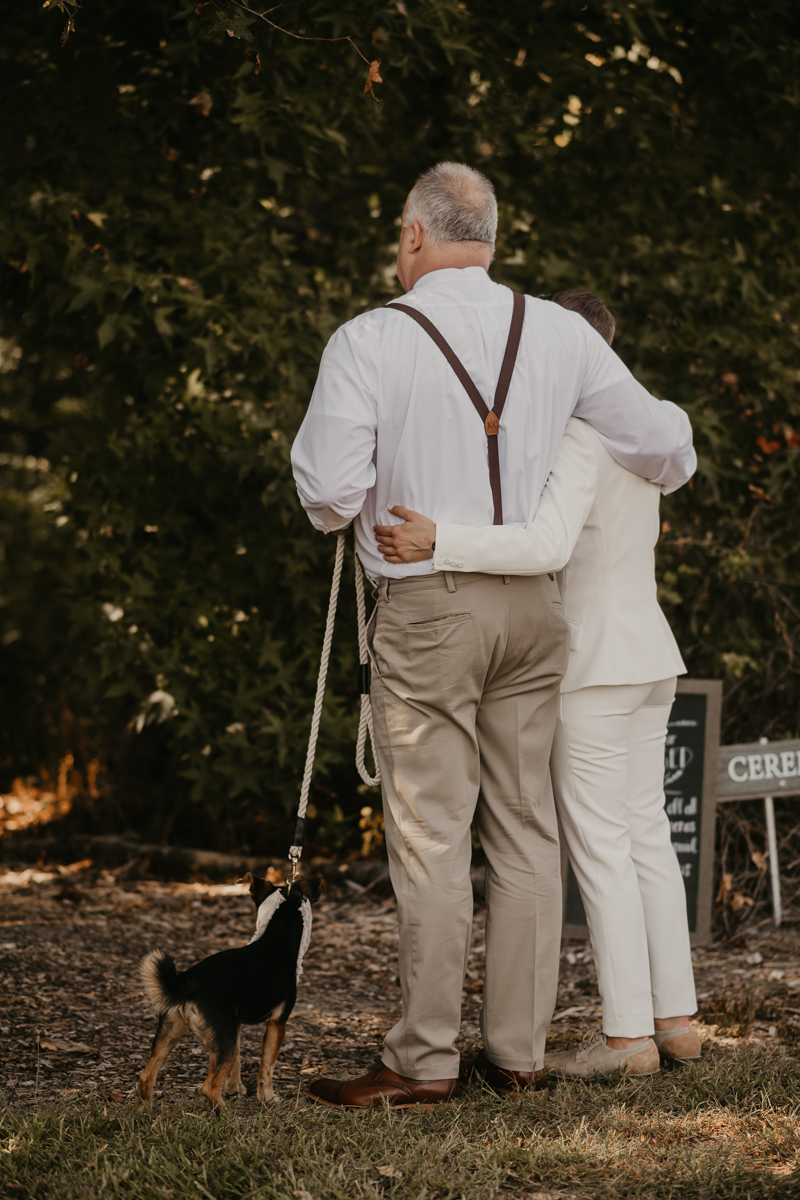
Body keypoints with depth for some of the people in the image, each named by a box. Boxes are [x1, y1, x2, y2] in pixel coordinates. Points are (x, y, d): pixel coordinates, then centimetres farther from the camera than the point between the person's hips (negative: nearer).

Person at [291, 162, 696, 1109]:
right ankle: (518, 1050, 13)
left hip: (425, 609, -4)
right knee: (525, 827, 9)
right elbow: (660, 443, 10)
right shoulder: (558, 332, 4)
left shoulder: (369, 341, -8)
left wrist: (356, 504, 11)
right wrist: (670, 462, 34)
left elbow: (329, 494, -12)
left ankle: (425, 1059, 1)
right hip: (532, 605, 4)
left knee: (431, 835, -2)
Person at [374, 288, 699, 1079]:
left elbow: (548, 545, -32)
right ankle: (675, 1017, 16)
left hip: (592, 663, -9)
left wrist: (437, 543, -39)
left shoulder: (579, 436, -18)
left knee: (599, 844, -4)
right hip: (650, 656, 9)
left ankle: (629, 1033, -1)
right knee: (645, 833, 13)